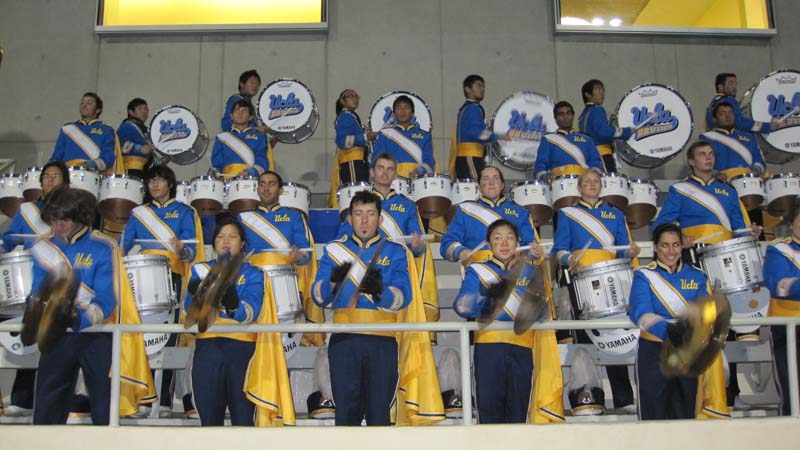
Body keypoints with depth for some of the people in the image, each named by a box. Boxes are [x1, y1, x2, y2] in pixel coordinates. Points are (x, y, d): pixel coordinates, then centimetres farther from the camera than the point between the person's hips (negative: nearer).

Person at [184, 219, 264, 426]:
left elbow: (250, 313, -12)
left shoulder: (252, 274, 7)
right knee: (209, 418, 5)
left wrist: (233, 302, -34)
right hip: (208, 348, 2)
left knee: (243, 418, -1)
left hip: (242, 348, -1)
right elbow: (190, 310, -3)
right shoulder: (201, 270, 13)